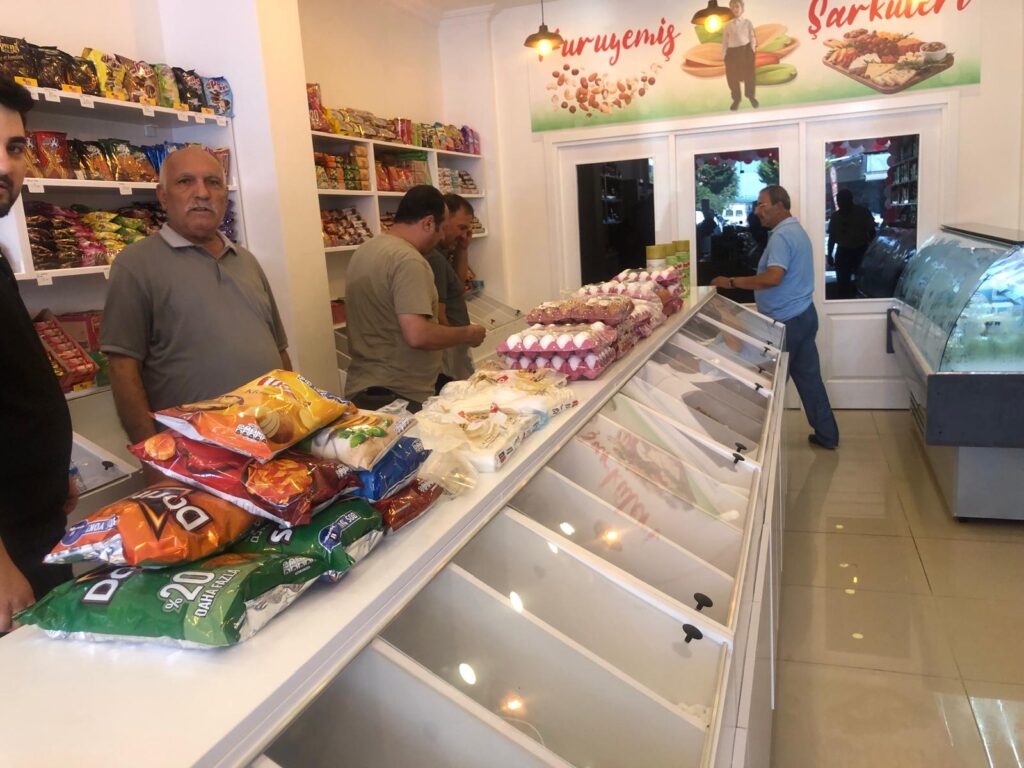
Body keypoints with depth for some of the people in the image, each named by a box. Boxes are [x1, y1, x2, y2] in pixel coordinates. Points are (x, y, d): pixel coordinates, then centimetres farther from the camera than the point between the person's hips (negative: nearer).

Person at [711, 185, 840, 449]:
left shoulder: (781, 236, -18)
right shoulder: (796, 230, 15)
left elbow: (773, 277, -30)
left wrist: (732, 282, -24)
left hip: (786, 320, -10)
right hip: (802, 315, 10)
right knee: (809, 377, 13)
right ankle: (827, 435, 19)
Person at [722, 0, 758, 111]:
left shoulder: (747, 22, 4)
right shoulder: (727, 25, 6)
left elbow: (752, 38, 5)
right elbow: (725, 41, 7)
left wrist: (752, 50, -3)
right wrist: (724, 54, 0)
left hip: (745, 50, -1)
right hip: (732, 52, 1)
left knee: (749, 75, 6)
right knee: (732, 77, 4)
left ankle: (751, 96, 26)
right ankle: (736, 99, 21)